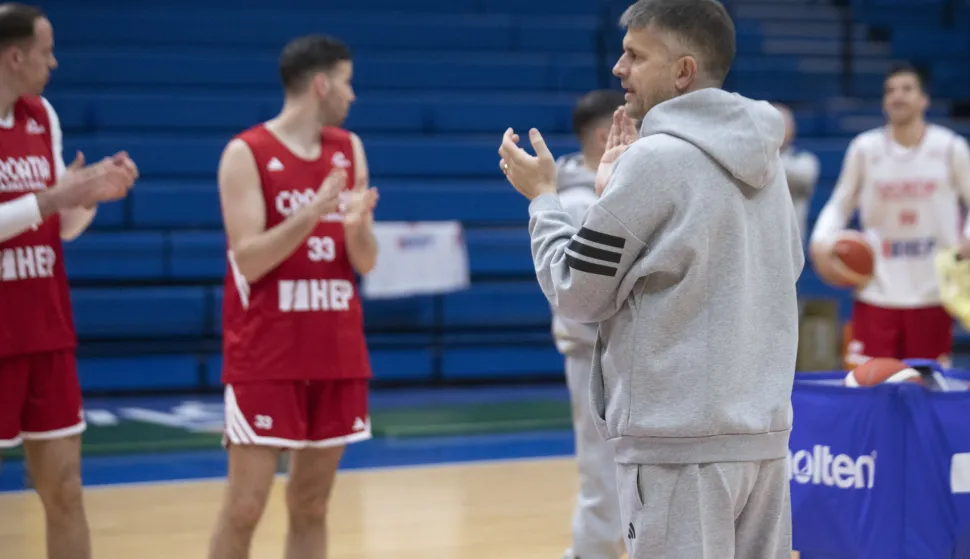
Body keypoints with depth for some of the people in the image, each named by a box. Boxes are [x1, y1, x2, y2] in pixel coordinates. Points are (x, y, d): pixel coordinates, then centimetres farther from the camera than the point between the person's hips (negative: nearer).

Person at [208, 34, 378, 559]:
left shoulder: (350, 150, 9)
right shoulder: (246, 153, -9)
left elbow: (366, 263, 8)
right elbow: (248, 259, -16)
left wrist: (356, 226, -14)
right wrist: (315, 210, -24)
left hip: (336, 355, 6)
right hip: (264, 358, -5)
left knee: (311, 505, 9)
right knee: (245, 506, -5)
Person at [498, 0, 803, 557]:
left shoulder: (655, 160, -12)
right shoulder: (764, 158, 10)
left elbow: (577, 293, -7)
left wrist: (543, 196, 9)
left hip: (680, 444, -8)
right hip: (765, 432, 8)